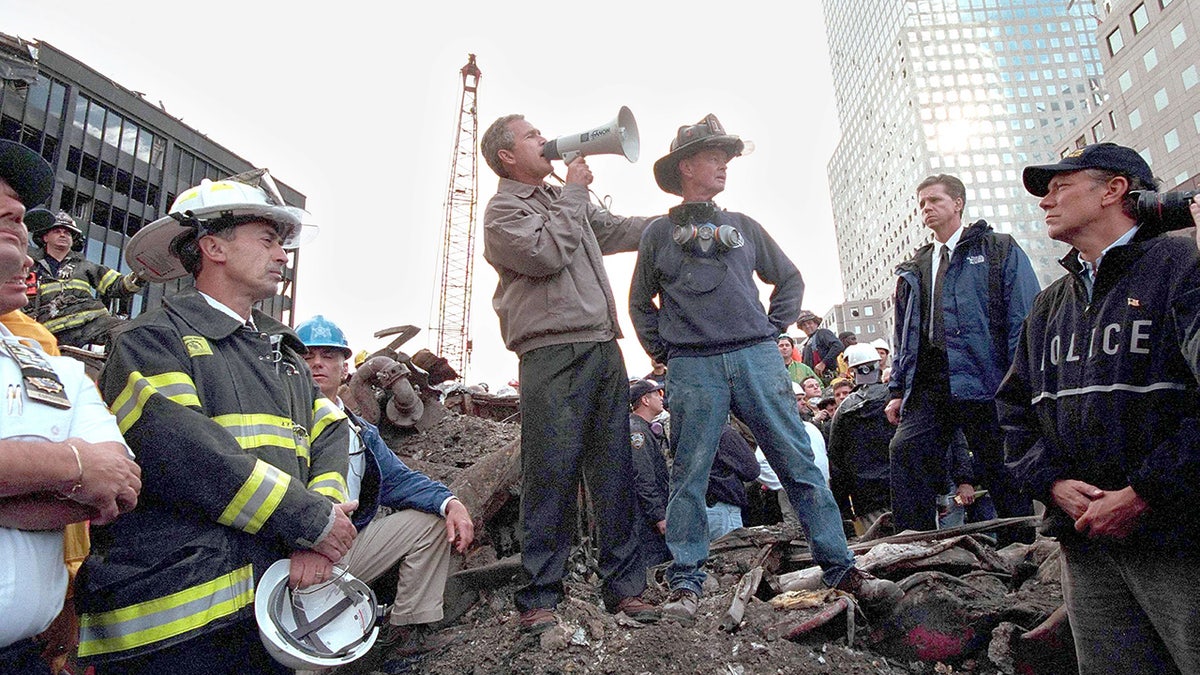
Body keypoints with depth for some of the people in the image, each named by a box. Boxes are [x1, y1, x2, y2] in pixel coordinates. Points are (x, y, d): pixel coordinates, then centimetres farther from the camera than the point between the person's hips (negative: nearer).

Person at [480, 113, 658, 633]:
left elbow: (618, 229, 33)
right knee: (552, 475, -6)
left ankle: (624, 585, 14)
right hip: (552, 355, -7)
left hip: (604, 349, 7)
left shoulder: (563, 200, 26)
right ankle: (539, 597, 5)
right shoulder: (503, 210, 3)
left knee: (615, 472, 6)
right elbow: (547, 253, -13)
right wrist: (573, 192, -1)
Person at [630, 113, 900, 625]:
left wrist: (773, 328, 12)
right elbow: (641, 303, 20)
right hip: (692, 368, -2)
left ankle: (842, 570, 9)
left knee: (799, 462, 1)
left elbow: (789, 280, 25)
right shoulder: (659, 232, 12)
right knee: (689, 475, -1)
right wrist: (662, 352, 9)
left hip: (757, 358, 2)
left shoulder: (743, 226, 18)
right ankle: (685, 583, 9)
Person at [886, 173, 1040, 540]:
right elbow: (903, 335, 20)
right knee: (906, 449, -11)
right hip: (927, 386, 5)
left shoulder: (1000, 250, 7)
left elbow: (1024, 320, -2)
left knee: (1000, 468, 2)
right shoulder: (913, 270, 22)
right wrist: (897, 390, 11)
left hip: (982, 382, -4)